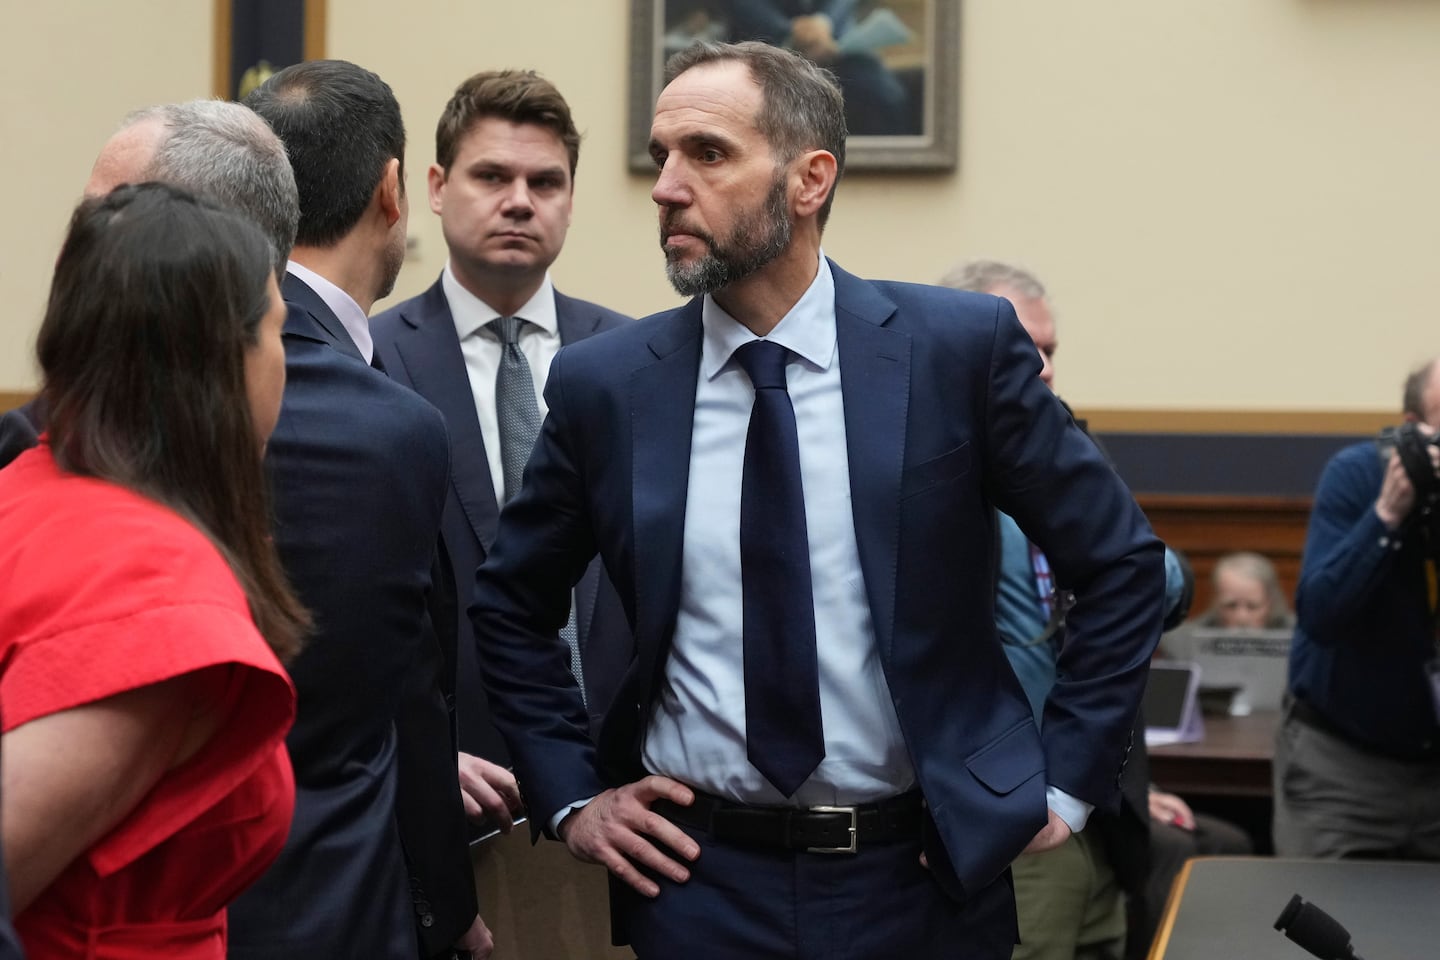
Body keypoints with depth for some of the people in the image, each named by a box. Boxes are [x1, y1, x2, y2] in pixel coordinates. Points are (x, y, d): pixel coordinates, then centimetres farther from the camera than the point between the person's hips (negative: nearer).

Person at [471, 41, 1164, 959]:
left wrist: (1066, 783, -1)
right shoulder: (604, 383, -1)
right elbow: (511, 604, 13)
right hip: (699, 882, 1)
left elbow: (1123, 564, 1)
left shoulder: (961, 346, -6)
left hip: (920, 878, -1)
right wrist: (570, 797, 5)